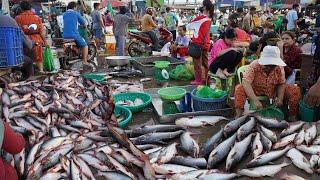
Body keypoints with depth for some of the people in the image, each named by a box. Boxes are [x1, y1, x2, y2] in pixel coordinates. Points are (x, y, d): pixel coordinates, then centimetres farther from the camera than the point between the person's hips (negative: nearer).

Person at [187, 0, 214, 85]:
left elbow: (189, 26, -2)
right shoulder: (209, 18, 5)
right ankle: (205, 78, 21)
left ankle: (198, 80, 5)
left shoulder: (200, 18, -14)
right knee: (205, 62, 13)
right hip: (206, 43, 7)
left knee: (197, 63, 1)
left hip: (198, 43, -7)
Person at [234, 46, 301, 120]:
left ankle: (292, 117, -1)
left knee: (295, 90, -16)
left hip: (274, 91, 3)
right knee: (239, 88, -31)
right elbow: (246, 83, -38)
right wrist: (255, 100, -48)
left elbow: (281, 84, -7)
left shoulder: (279, 68, -17)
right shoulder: (254, 66, -27)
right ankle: (238, 116, -32)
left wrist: (280, 98, -26)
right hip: (255, 90, -3)